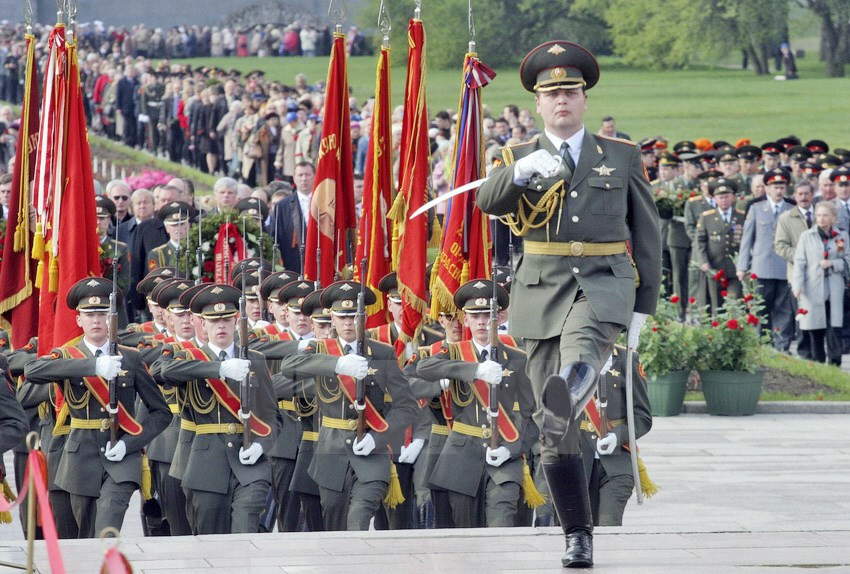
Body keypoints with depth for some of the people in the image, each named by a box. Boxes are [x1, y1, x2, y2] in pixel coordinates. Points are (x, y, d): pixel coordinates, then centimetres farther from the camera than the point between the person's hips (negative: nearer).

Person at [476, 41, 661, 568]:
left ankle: (566, 398, -71)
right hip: (543, 288, 2)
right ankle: (579, 535, 8)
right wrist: (522, 171, -33)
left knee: (582, 345, -38)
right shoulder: (518, 159, 11)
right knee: (555, 429, -1)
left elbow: (647, 234, 12)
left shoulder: (622, 157, 10)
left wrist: (643, 307, 5)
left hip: (605, 282, -2)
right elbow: (489, 200, -11)